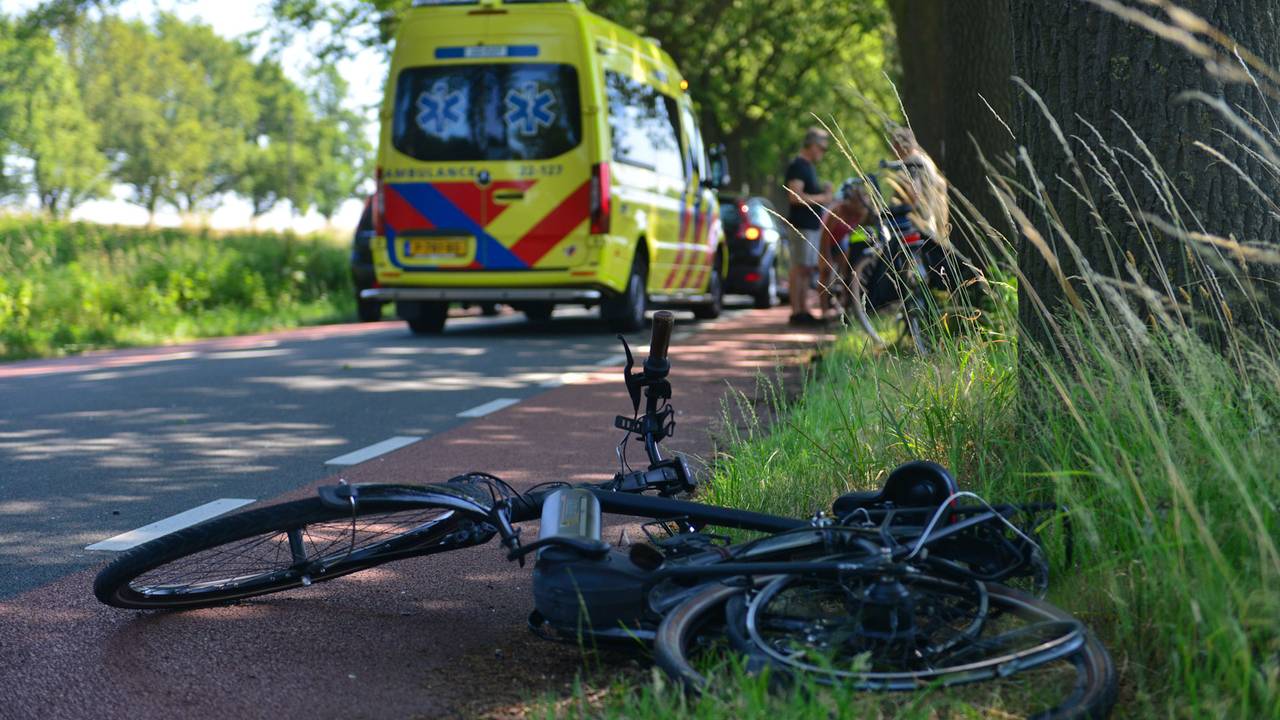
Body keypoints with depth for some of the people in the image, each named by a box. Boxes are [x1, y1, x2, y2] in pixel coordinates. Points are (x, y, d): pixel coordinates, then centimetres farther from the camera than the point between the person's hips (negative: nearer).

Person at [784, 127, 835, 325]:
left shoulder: (808, 166, 20)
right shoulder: (797, 166, -12)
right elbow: (795, 196, -22)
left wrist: (823, 191, 11)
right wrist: (821, 198, -14)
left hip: (812, 225, 10)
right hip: (802, 225, -10)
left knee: (807, 269, 10)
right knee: (800, 268, -9)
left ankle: (804, 311, 13)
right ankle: (797, 312, -8)